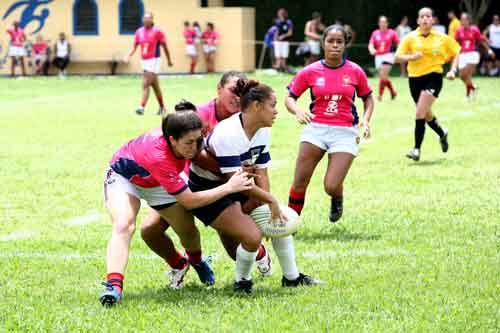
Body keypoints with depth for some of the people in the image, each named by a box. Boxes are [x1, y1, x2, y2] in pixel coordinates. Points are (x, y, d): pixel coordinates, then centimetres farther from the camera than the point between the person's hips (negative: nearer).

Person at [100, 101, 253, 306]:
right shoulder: (158, 156, -46)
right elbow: (189, 201, -39)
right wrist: (229, 187, -39)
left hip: (157, 183, 6)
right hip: (125, 176, -6)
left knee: (188, 230, 3)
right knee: (123, 225, -30)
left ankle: (196, 261, 36)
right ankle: (114, 285, -39)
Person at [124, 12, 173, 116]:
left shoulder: (157, 31, -8)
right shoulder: (139, 31, 6)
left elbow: (164, 47, -1)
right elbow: (134, 47, 8)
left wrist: (169, 60, 6)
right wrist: (128, 56, -9)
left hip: (153, 61, -6)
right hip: (144, 61, 6)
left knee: (146, 85, -16)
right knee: (155, 86, 15)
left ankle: (141, 107, -20)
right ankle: (162, 108, 26)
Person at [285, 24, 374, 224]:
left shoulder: (355, 72, 2)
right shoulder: (310, 72, 1)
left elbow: (367, 98, 16)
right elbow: (290, 98, 7)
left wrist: (366, 120, -2)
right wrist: (298, 111, -15)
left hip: (345, 132, -1)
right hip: (316, 128, 1)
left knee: (331, 187, -9)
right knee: (300, 183, -5)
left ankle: (337, 200, 28)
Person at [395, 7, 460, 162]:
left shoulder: (442, 38, 0)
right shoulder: (410, 38, 0)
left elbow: (456, 53, 13)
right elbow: (398, 57, -4)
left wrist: (453, 70, -1)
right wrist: (411, 56, -22)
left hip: (433, 77, -3)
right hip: (415, 78, 3)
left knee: (420, 112, -19)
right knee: (426, 114, 17)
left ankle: (417, 149, -15)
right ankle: (442, 134, 47)